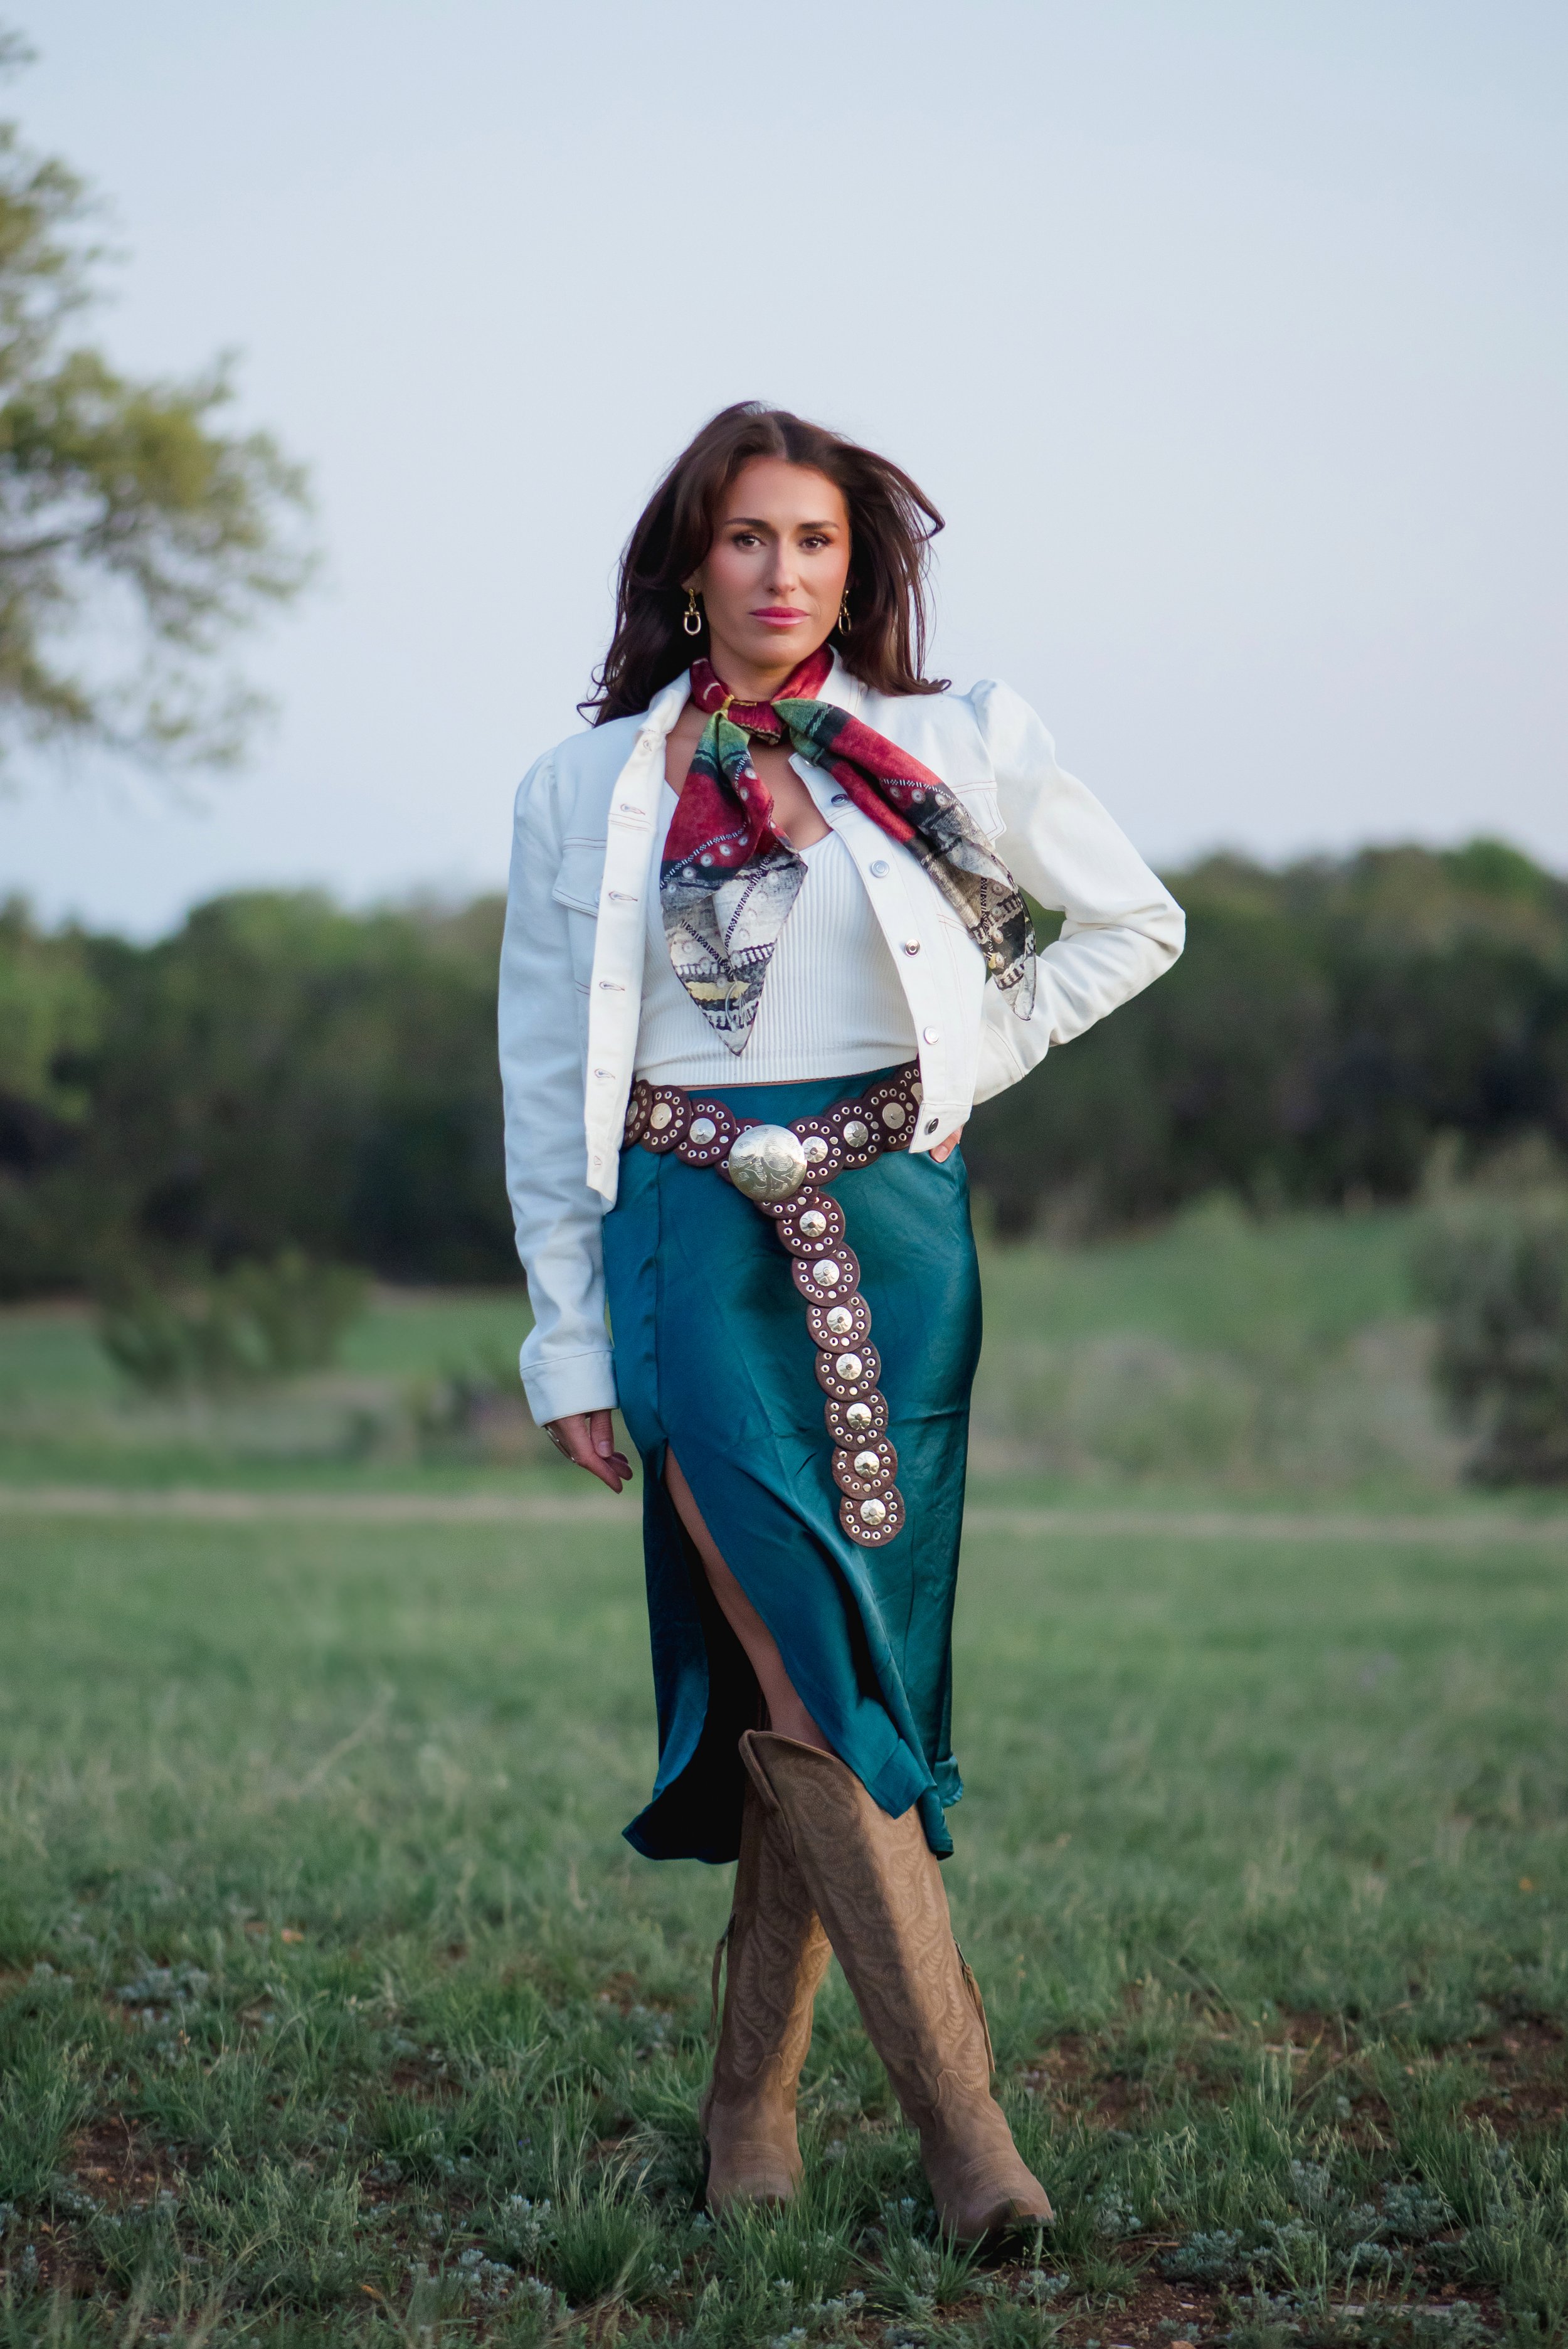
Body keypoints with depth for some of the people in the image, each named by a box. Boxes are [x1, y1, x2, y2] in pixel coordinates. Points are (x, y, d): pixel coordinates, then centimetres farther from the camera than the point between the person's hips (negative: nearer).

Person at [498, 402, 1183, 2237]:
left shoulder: (953, 752, 6)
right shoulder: (585, 791, 7)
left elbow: (1136, 923, 17)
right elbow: (546, 1083, 9)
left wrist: (971, 1062, 8)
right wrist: (568, 1342, 5)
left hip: (888, 1235, 1)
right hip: (696, 1252, -1)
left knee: (815, 1674, 1)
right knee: (805, 1672, -13)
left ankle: (755, 2106, 13)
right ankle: (961, 2122, -14)